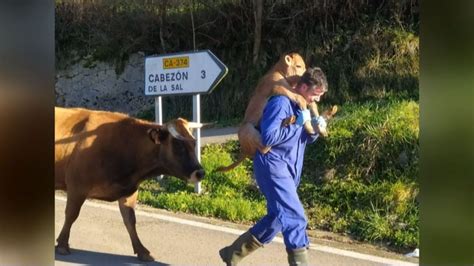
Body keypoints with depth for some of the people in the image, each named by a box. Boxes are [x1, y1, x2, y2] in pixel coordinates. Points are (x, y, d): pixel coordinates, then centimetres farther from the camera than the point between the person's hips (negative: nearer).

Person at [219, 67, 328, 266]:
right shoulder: (281, 103, -16)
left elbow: (305, 140, 18)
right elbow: (269, 137, -25)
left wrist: (315, 129, -3)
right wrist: (297, 123, -21)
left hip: (288, 170, 10)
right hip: (273, 167, -10)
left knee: (277, 218, 14)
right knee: (294, 217, -15)